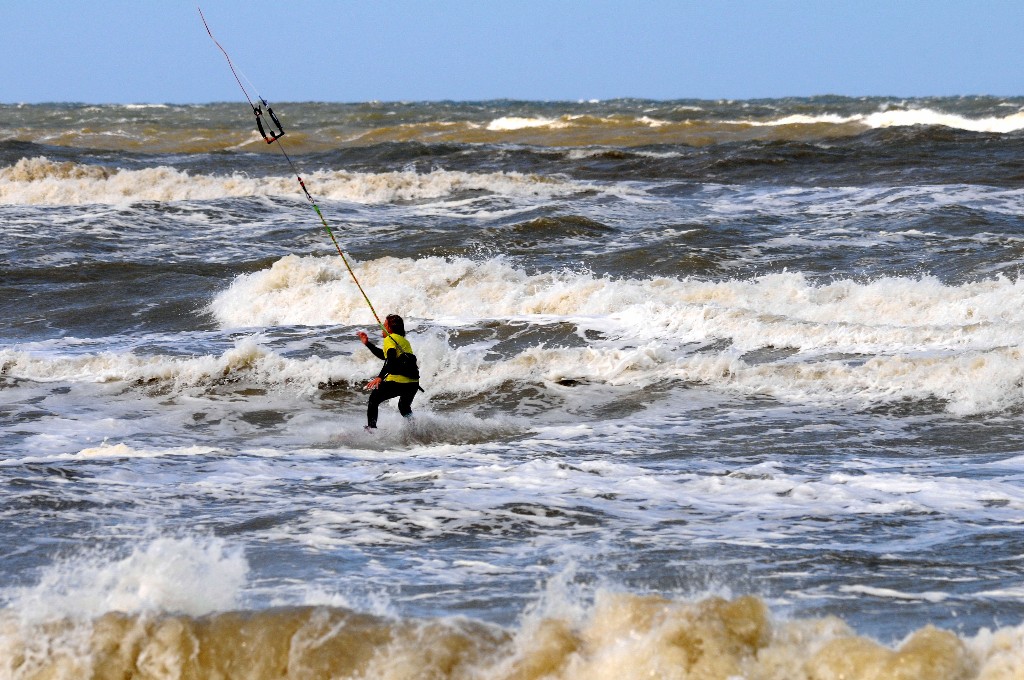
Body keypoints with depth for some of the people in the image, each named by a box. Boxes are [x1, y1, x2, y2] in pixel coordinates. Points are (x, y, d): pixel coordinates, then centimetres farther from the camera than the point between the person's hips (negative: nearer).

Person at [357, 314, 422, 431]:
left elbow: (391, 359, -19)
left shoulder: (390, 339, 0)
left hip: (397, 381, -7)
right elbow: (384, 355, 38)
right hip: (413, 384, 7)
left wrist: (380, 377, -29)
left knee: (373, 400, 12)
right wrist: (367, 343, 41)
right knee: (404, 408, 33)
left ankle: (371, 428, 1)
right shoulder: (404, 341, 26)